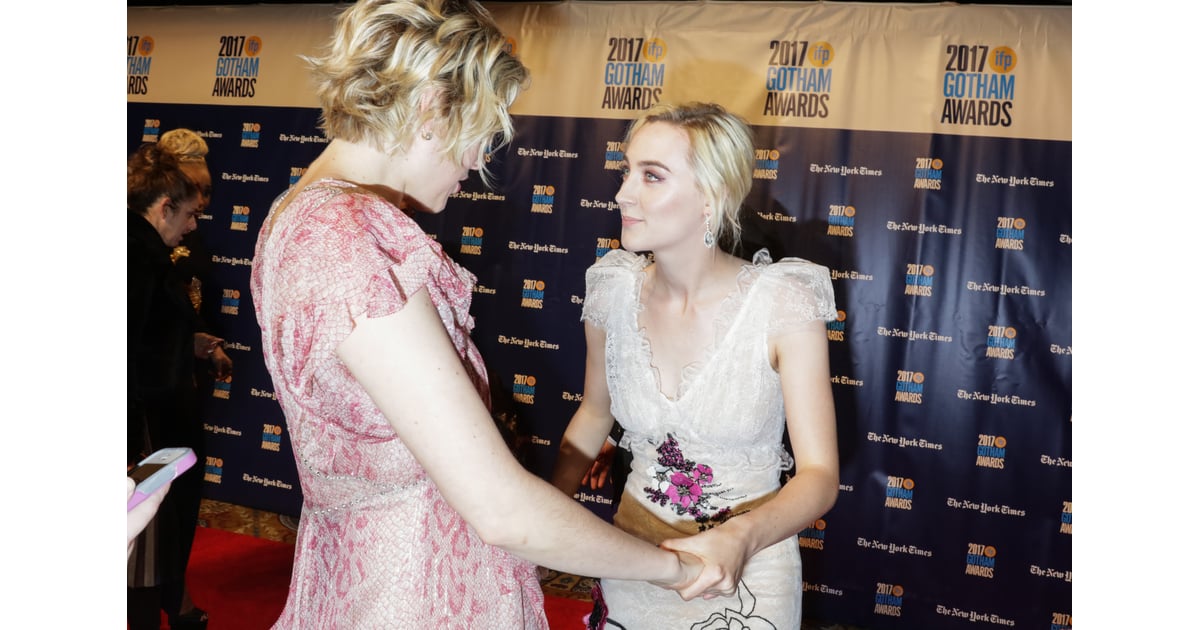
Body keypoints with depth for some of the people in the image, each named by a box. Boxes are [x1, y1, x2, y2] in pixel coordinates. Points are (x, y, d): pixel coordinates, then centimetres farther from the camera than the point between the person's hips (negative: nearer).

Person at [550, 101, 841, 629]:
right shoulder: (613, 289, -11)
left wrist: (742, 537, -35)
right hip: (632, 556, 4)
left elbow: (819, 475, -18)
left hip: (749, 568, -3)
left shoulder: (784, 304, -21)